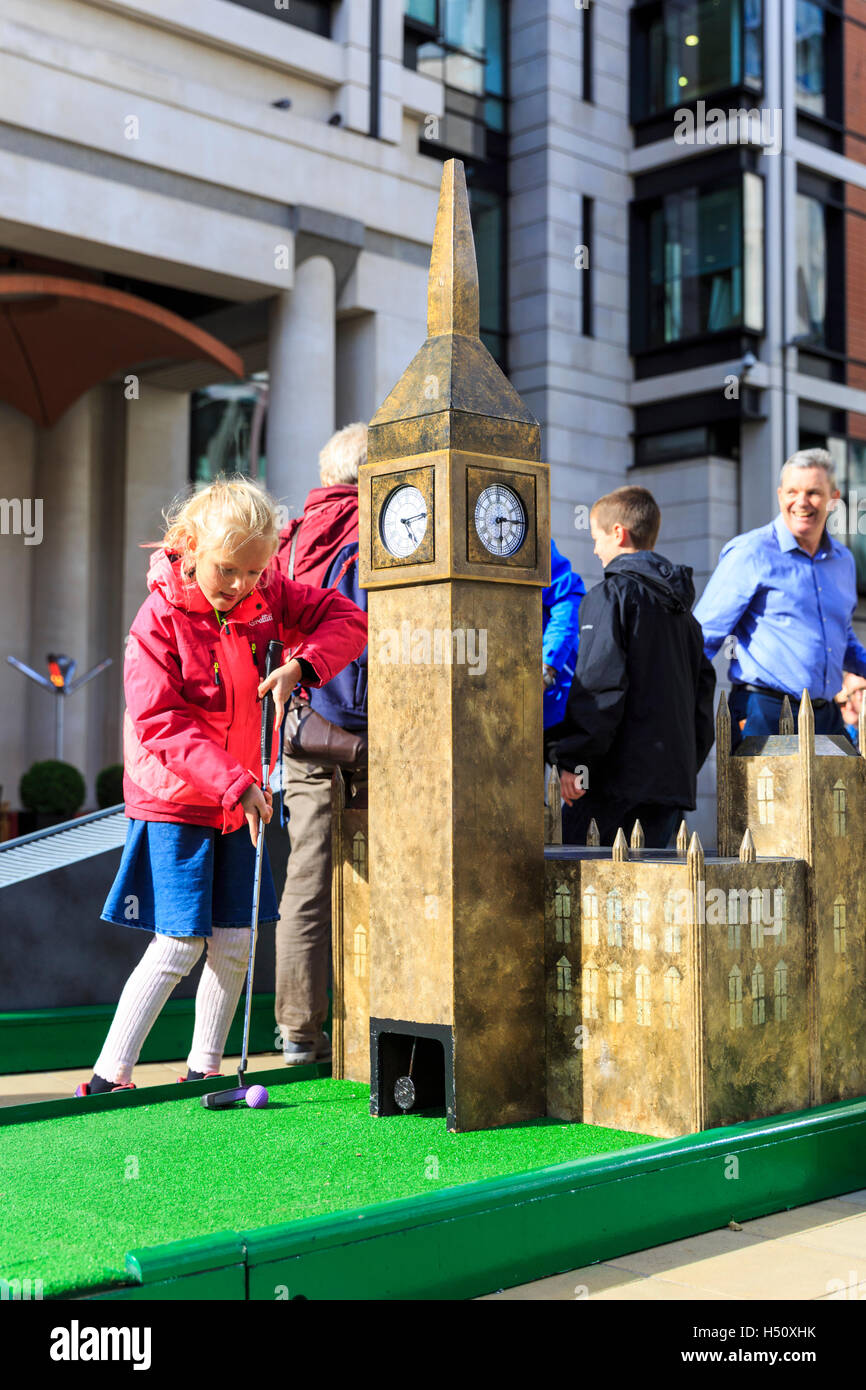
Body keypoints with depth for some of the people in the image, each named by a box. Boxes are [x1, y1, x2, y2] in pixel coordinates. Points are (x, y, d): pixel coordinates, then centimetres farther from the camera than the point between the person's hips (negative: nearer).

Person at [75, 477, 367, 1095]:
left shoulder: (269, 596, -2)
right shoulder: (160, 618, -16)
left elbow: (348, 620, 3)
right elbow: (161, 726, -20)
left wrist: (301, 664, -15)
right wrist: (235, 784, -28)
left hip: (240, 800, 5)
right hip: (175, 800, -5)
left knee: (236, 941, 6)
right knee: (180, 945, -8)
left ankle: (203, 1069, 21)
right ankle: (108, 1076, 4)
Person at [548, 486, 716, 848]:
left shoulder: (611, 594, -7)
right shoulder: (680, 606, 18)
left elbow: (598, 685, -16)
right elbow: (703, 686, 19)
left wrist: (573, 761, -14)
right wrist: (691, 759, 24)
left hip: (620, 776, -8)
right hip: (675, 776, 8)